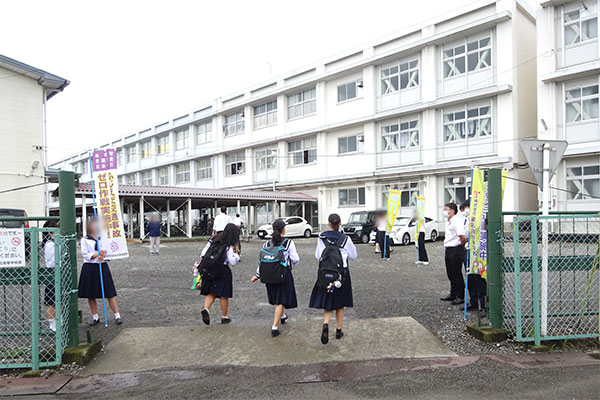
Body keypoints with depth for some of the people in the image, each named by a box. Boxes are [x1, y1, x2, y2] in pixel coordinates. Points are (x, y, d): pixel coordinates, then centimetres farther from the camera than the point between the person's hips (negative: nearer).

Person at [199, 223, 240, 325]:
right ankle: (224, 317, 19)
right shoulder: (229, 246, -12)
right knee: (224, 295, 8)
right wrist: (236, 253, 0)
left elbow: (203, 254, 6)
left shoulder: (213, 240, 4)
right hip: (223, 271, -5)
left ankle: (206, 309, -12)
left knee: (211, 293, 13)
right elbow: (232, 262, -15)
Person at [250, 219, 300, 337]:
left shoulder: (267, 244, 1)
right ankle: (274, 327, -5)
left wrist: (258, 275, 11)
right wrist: (290, 262, 13)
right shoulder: (289, 243, -10)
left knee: (276, 297, 24)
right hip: (284, 273, -4)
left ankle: (282, 316, 47)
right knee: (281, 300, 1)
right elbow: (295, 259, -10)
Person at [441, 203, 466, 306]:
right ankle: (453, 294, 25)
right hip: (448, 250, 10)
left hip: (456, 249, -10)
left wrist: (461, 246, -9)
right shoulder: (448, 222, 16)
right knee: (450, 274, 15)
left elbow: (463, 237, -24)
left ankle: (460, 297, 6)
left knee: (457, 274, -3)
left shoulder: (457, 220, -16)